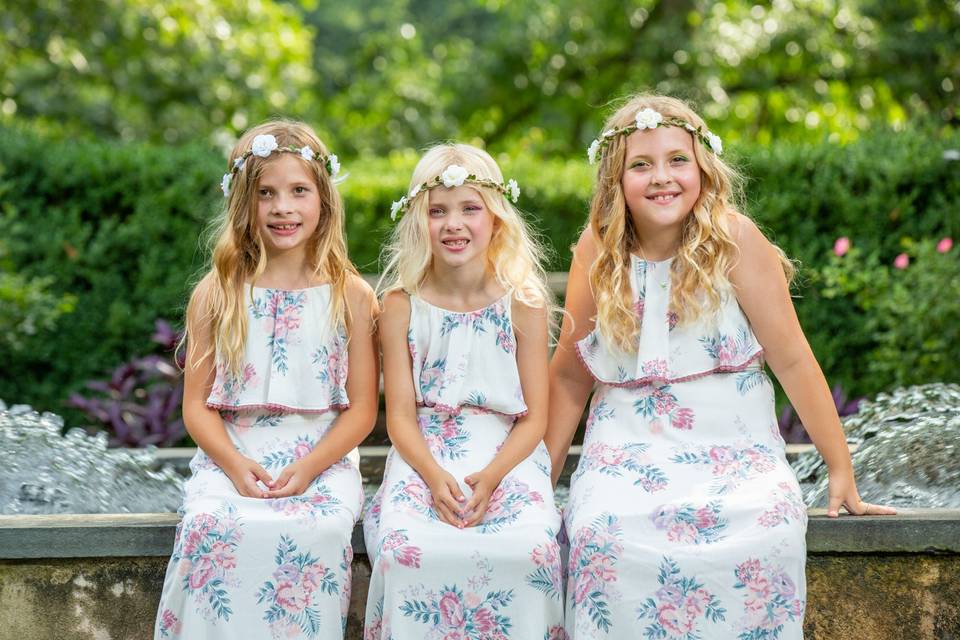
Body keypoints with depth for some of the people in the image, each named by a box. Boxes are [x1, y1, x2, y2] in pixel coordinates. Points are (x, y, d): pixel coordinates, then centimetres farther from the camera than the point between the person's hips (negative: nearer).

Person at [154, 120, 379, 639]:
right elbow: (197, 404, 7)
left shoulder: (351, 297, 6)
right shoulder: (215, 296, 9)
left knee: (319, 530, -32)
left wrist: (308, 468, -13)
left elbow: (362, 408, 3)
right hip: (231, 455, 1)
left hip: (323, 459, -1)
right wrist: (235, 465, -12)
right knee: (212, 524, -31)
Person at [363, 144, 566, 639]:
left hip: (507, 458, 0)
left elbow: (535, 418, 1)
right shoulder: (401, 306, 3)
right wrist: (435, 478, -18)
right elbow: (400, 414, 1)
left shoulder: (523, 305, 2)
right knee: (406, 547, -29)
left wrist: (489, 477, -16)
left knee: (528, 550, -29)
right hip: (424, 458, 0)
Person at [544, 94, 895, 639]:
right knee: (603, 535, -28)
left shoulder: (734, 238, -7)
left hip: (734, 447, -1)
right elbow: (571, 374, 7)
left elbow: (791, 359, -5)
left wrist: (842, 472, -4)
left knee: (768, 535, -30)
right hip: (628, 449, 1)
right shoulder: (598, 251, 0)